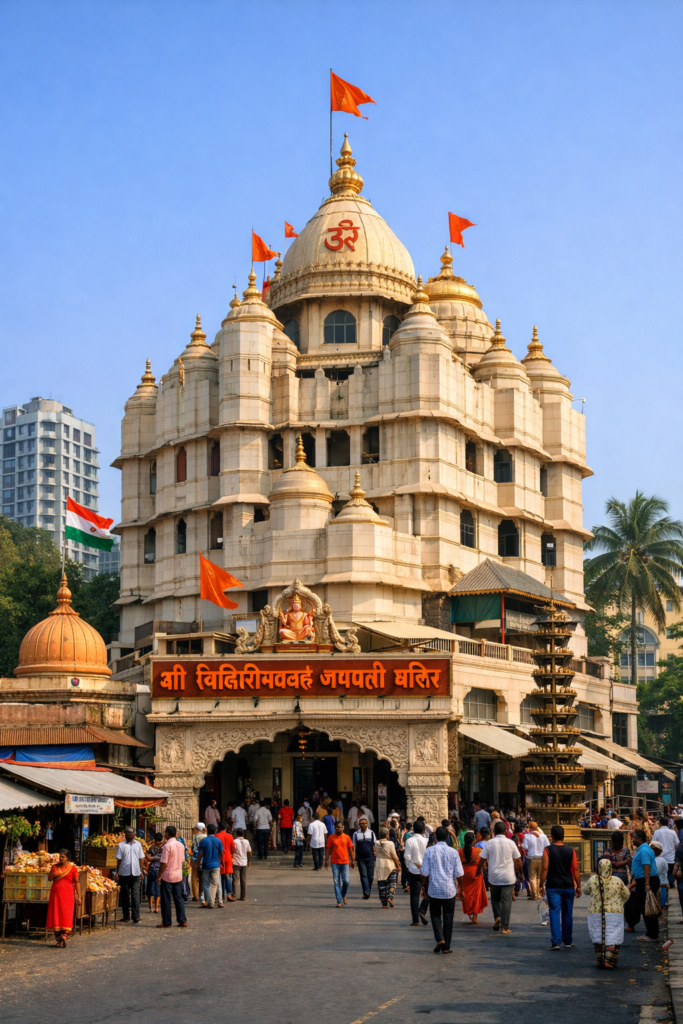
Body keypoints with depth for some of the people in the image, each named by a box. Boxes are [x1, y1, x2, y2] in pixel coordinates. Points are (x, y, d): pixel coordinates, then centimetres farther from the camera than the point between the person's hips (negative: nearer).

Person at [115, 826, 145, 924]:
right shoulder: (121, 845, 2)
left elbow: (141, 859, 12)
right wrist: (117, 873, -1)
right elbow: (119, 860, 2)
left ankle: (136, 916, -7)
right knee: (125, 895, 7)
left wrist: (141, 871, 8)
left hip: (136, 873, 1)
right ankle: (126, 916, 16)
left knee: (135, 895, -5)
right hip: (124, 874, -1)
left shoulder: (138, 844, 9)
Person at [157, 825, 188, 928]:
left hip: (167, 876, -6)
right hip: (178, 876, 6)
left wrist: (159, 876, -9)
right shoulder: (181, 845, 5)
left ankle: (166, 922, 6)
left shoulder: (167, 846, -16)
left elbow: (164, 863, -17)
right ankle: (182, 921, 10)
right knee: (179, 898, 11)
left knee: (166, 900, 2)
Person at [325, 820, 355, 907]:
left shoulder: (347, 837, 5)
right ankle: (339, 901, 2)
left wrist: (352, 861, 9)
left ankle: (343, 895, 22)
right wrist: (326, 860, -2)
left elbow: (350, 849, 10)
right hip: (335, 863, 0)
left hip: (345, 862, 0)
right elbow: (328, 849, 5)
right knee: (337, 883, -1)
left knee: (346, 881, -7)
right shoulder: (331, 837, 2)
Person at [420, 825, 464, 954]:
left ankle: (440, 939, -7)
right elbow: (458, 873, -2)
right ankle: (446, 946, 11)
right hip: (449, 890, 1)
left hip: (434, 889, -1)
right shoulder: (453, 852, -5)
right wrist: (459, 883, 17)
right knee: (448, 918, 10)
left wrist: (423, 885, 10)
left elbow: (424, 872, -6)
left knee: (435, 914, 13)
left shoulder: (429, 851, -7)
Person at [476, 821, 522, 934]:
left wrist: (479, 870, 16)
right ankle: (505, 927, 1)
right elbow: (518, 859, 3)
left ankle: (497, 917, -2)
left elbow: (482, 859, -2)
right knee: (506, 901, 2)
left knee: (495, 898, 21)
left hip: (494, 877, 1)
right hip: (508, 877, -1)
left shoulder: (489, 843, -5)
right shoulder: (510, 843, -4)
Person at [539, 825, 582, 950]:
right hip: (568, 886, 2)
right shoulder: (570, 851, 2)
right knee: (567, 914, 12)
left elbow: (545, 868, -10)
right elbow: (576, 870, 0)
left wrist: (542, 885, -4)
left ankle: (555, 942, -7)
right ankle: (567, 941, 18)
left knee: (554, 913, -1)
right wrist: (578, 886, 5)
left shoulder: (548, 850, -6)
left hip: (553, 887, -2)